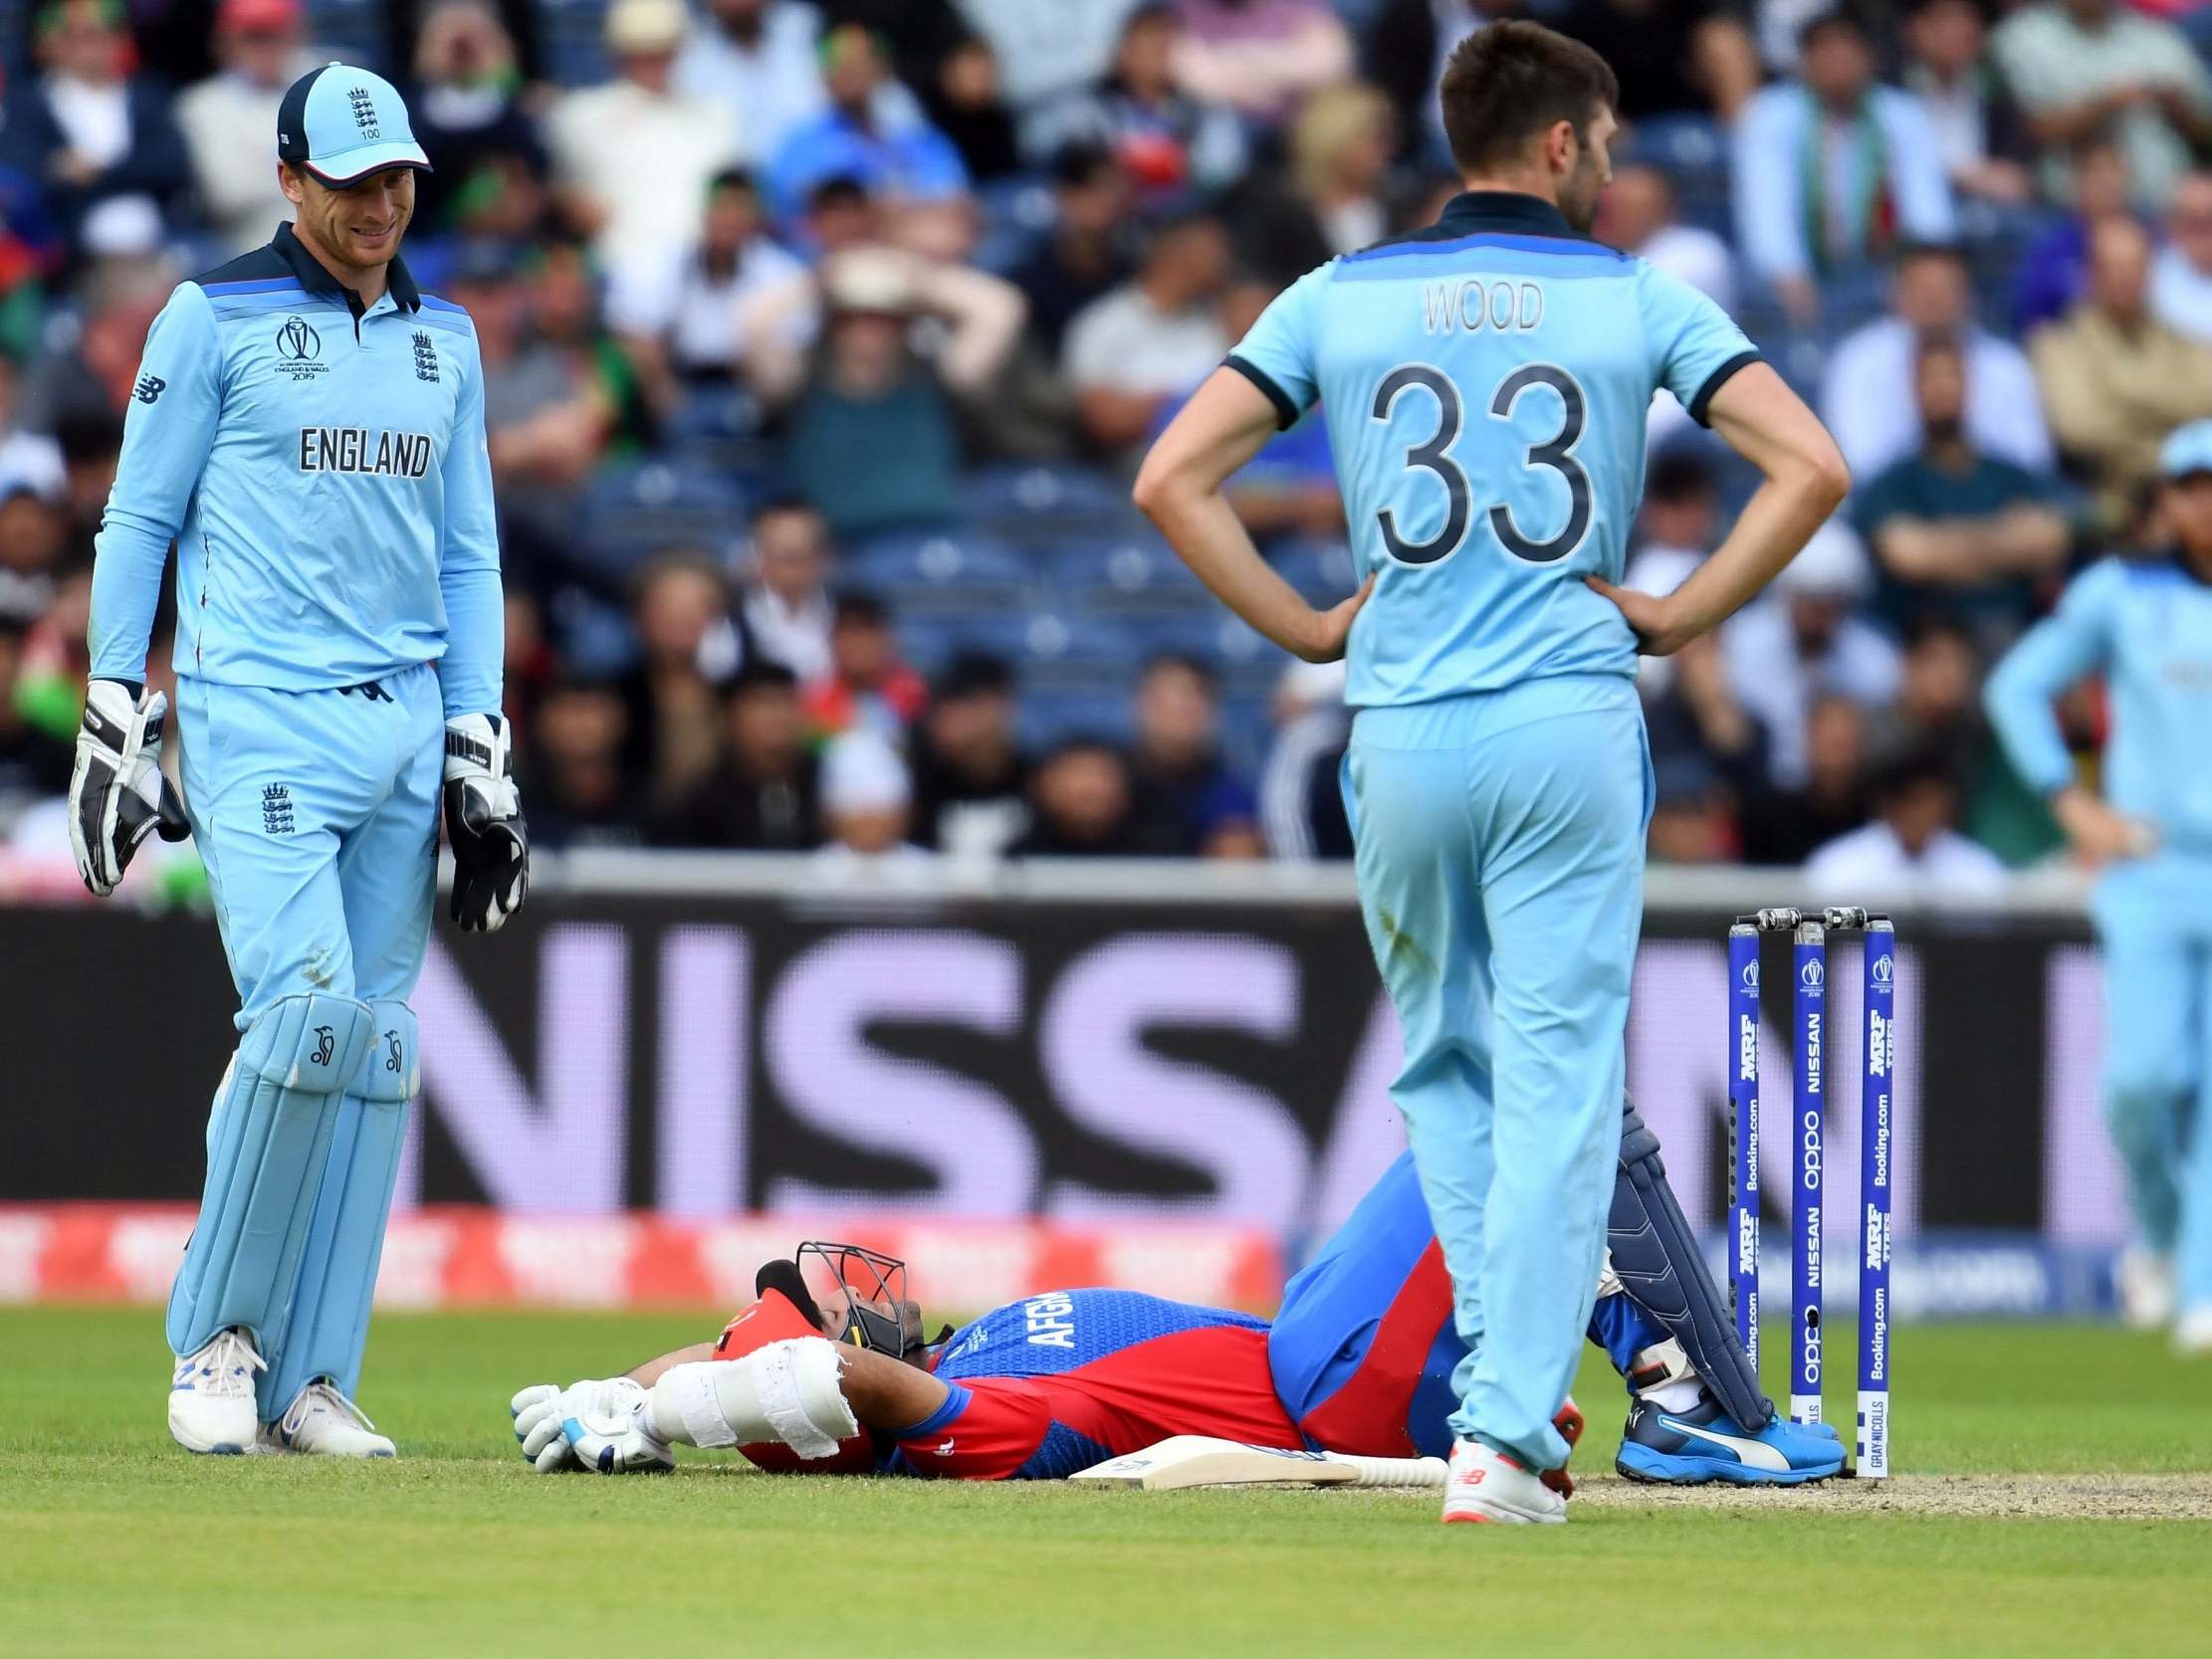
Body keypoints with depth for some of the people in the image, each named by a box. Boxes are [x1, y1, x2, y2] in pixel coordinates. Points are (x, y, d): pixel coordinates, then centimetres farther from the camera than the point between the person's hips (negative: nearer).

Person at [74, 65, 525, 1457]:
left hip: (403, 723, 5)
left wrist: (483, 759, 10)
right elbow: (138, 524, 2)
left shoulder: (444, 340, 16)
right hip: (259, 716, -5)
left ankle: (305, 1381, 4)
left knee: (378, 1044, 1)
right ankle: (216, 1337, -4)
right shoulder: (215, 319, 1)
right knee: (305, 1009, -19)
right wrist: (116, 727, -4)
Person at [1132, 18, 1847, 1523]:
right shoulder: (1638, 298, 3)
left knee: (1444, 1064, 20)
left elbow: (1172, 477, 0)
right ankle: (1503, 1429, -10)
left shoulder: (1341, 298, 7)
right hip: (1571, 722, -2)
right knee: (1556, 1084, -1)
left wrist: (1305, 630, 7)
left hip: (1401, 730, 2)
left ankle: (1507, 1376, 11)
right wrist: (1676, 618, 1)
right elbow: (1811, 466, -7)